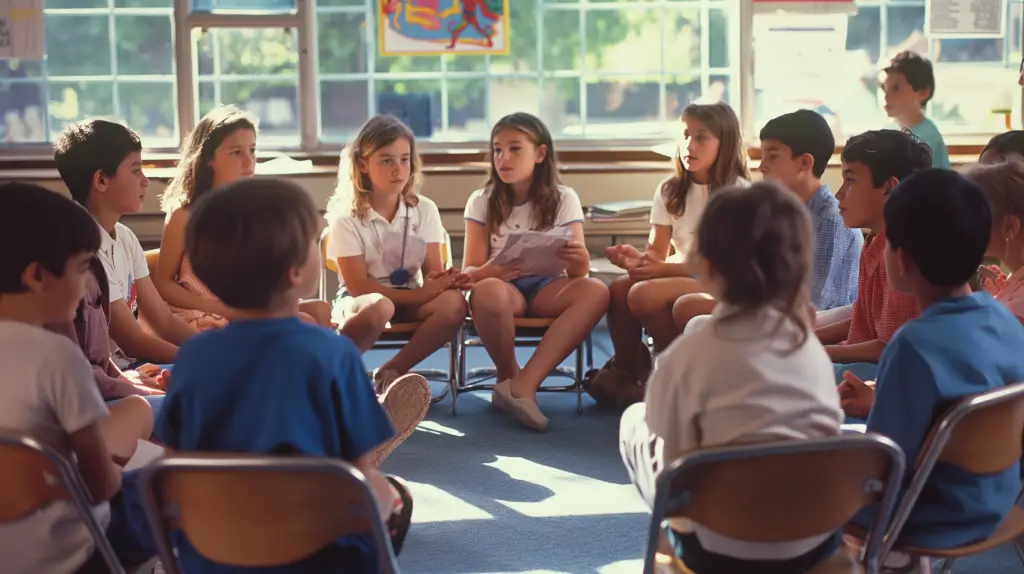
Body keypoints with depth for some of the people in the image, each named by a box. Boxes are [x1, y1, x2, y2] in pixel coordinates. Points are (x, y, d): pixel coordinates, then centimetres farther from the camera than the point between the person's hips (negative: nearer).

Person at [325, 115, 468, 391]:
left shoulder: (425, 210, 2)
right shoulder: (347, 219, -9)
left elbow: (432, 272, -2)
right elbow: (358, 285, -14)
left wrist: (442, 281, -29)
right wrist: (420, 295, -23)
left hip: (411, 301, 4)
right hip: (360, 300, -4)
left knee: (453, 302, -29)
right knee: (379, 307, -40)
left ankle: (392, 371, -15)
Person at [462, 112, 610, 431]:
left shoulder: (563, 199, 1)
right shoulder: (481, 201, 0)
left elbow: (579, 272, -4)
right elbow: (470, 271, -6)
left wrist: (578, 258, -30)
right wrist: (490, 270, -31)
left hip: (546, 287, 2)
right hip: (502, 286, -1)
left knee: (595, 292, -31)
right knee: (486, 292, -39)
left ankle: (524, 383, -33)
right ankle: (508, 376, -13)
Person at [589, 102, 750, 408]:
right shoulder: (670, 190, 8)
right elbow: (657, 251, 2)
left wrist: (665, 268, -26)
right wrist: (637, 258, -22)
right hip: (680, 274, 6)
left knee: (645, 294, -30)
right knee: (619, 288, -23)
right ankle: (625, 369, -3)